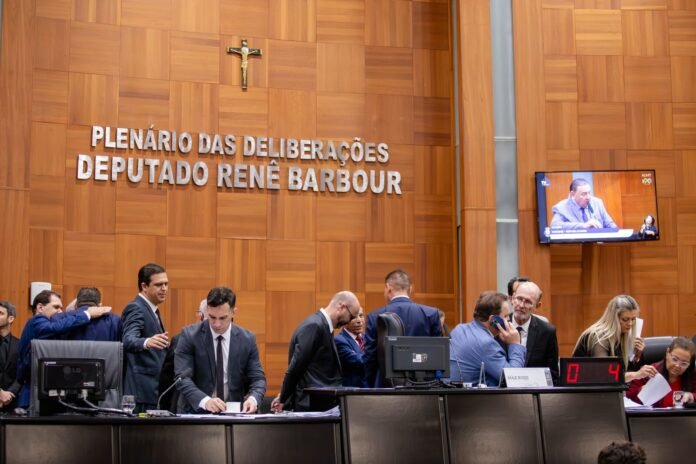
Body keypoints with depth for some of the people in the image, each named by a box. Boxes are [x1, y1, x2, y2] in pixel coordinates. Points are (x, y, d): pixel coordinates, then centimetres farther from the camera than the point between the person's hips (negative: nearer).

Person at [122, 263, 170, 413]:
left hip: (154, 390, 10)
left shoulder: (151, 309, 17)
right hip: (142, 390, -10)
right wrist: (147, 342, -48)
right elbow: (128, 340, -31)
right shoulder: (136, 309, -13)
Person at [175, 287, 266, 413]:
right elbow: (183, 378, -13)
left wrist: (253, 398, -19)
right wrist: (205, 401, -29)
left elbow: (257, 378, 2)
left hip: (232, 413, 3)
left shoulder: (247, 339, 2)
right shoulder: (190, 335, -6)